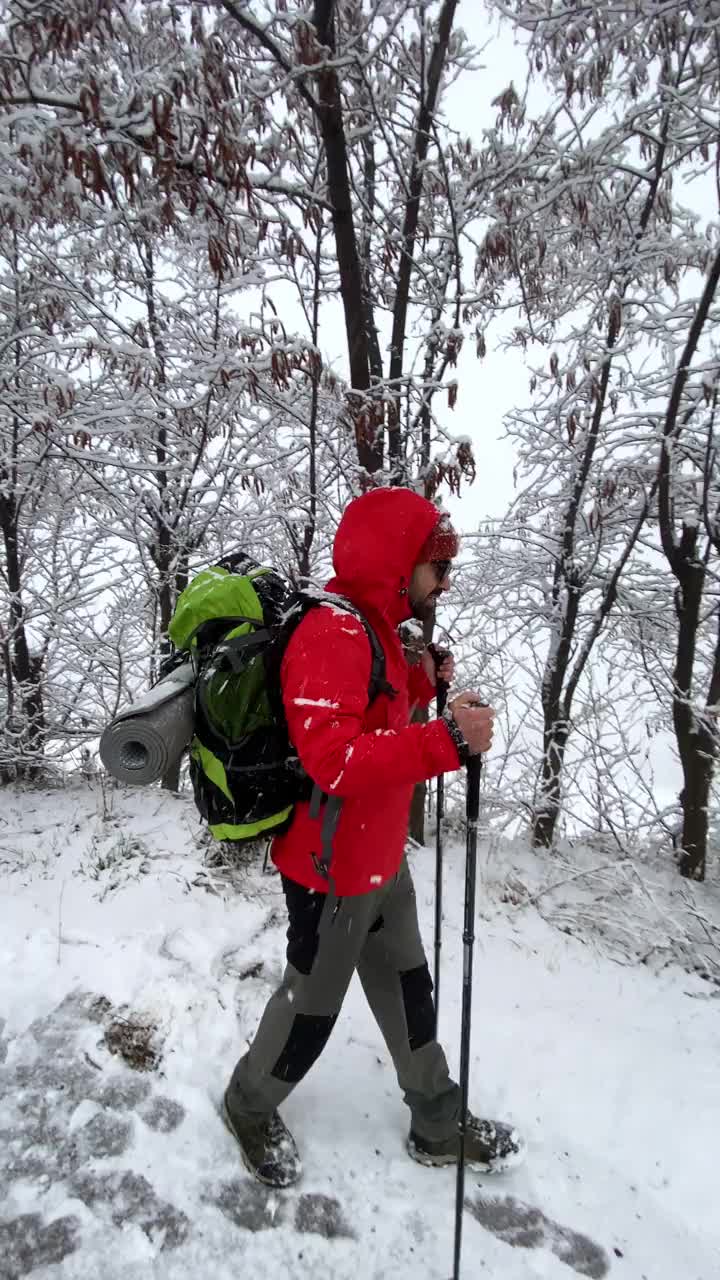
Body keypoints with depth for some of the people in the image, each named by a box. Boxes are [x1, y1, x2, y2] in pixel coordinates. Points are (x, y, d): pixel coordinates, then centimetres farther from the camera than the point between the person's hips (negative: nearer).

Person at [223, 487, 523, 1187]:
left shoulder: (375, 626, 6)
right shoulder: (332, 632, -26)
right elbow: (333, 757, -36)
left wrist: (419, 682, 1)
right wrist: (447, 741, -38)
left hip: (382, 861, 9)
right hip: (331, 873, -9)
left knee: (407, 990, 21)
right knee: (312, 1005, 13)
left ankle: (438, 1126, 41)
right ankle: (251, 1106, 41)